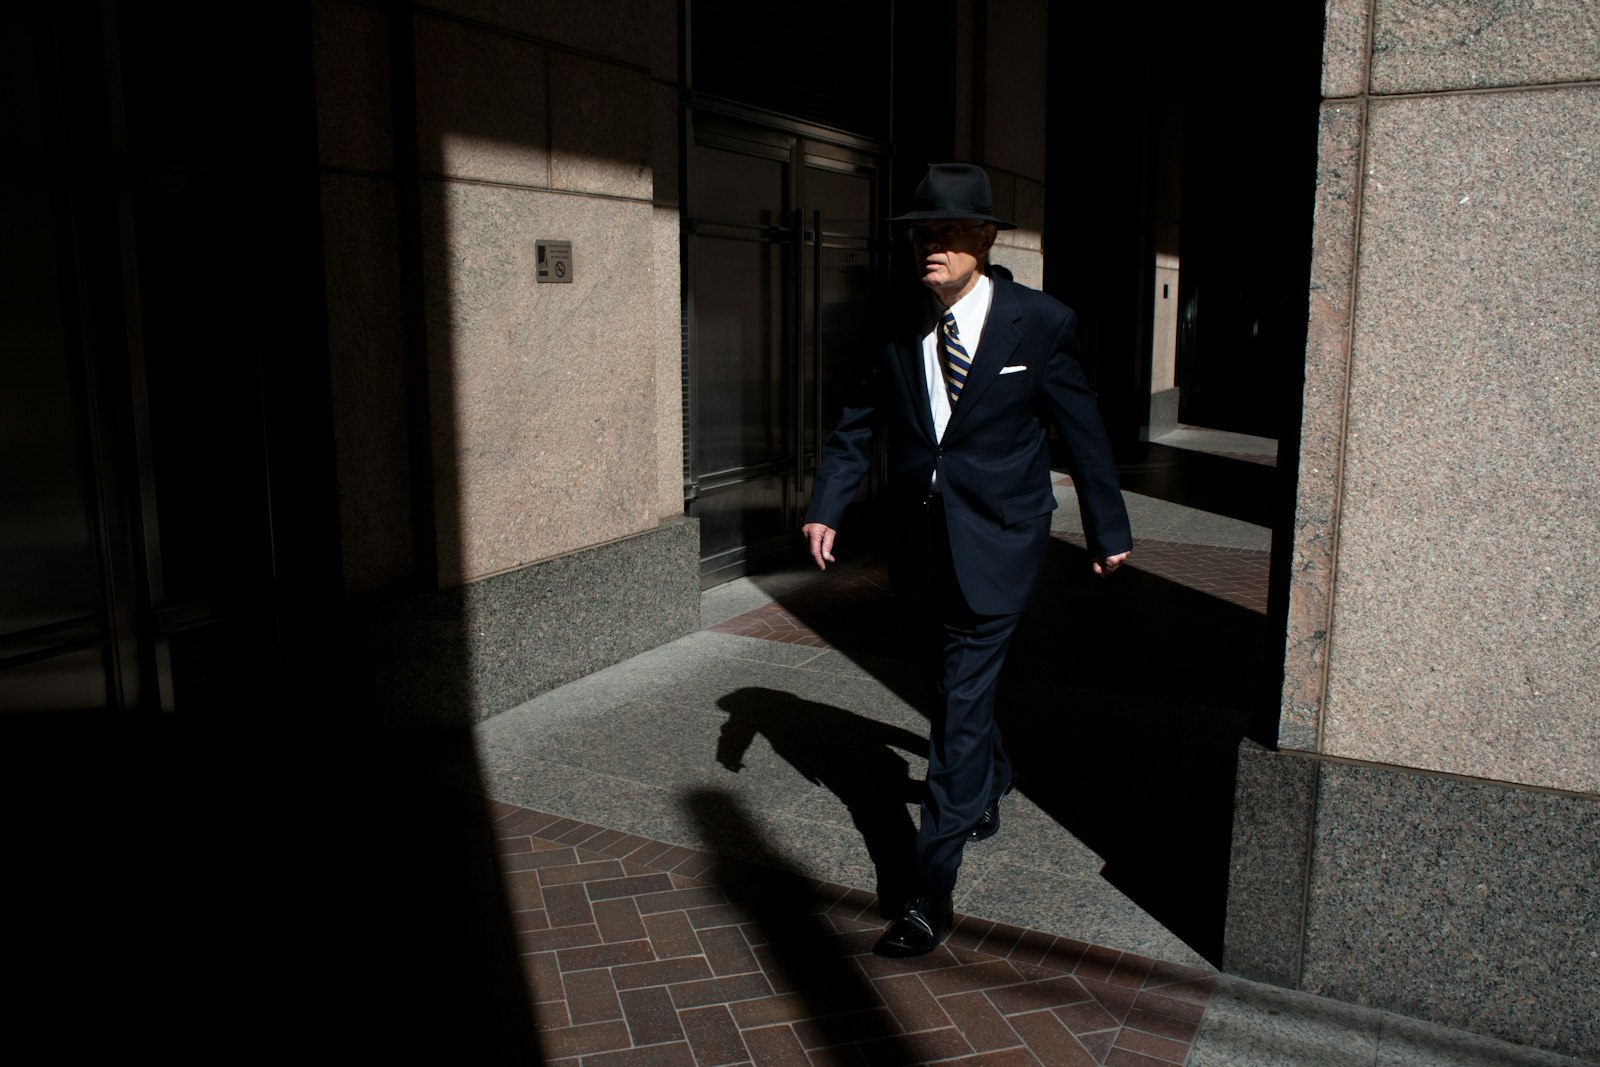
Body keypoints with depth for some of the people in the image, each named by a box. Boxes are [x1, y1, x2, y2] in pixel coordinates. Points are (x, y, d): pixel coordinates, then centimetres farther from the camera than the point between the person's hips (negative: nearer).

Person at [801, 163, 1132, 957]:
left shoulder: (1040, 325, -8)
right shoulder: (899, 332, 2)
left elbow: (1083, 434, 0)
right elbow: (857, 427, 10)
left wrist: (1108, 532, 7)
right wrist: (825, 509, -3)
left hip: (995, 546, -5)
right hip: (920, 548, 5)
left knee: (961, 706, -8)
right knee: (951, 691, 20)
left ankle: (931, 893, -1)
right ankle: (988, 790, 50)